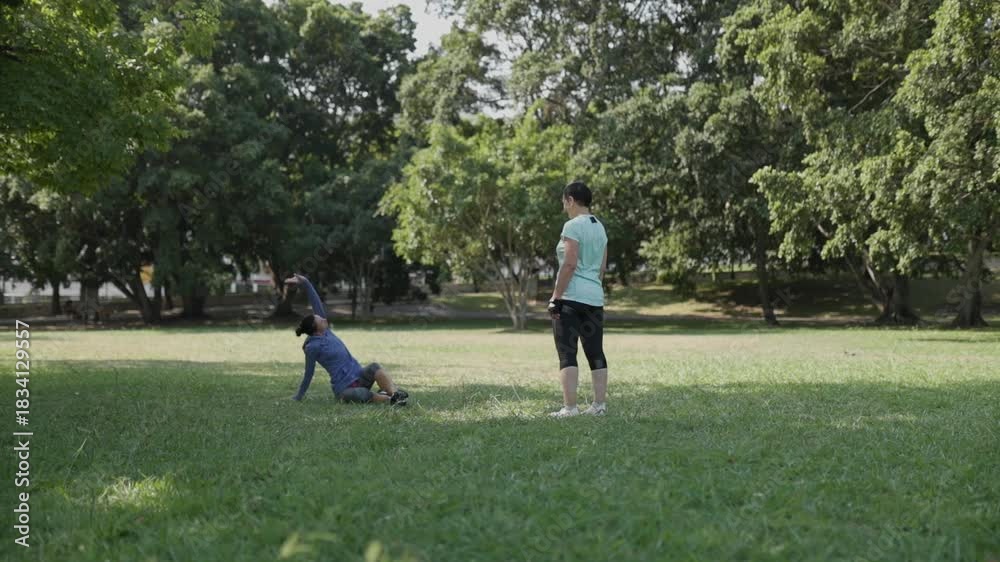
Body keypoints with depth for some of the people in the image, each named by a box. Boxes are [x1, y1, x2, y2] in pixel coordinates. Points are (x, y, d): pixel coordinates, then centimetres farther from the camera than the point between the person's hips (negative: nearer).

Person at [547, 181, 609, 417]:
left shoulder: (573, 226, -10)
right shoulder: (599, 227, 15)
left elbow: (570, 264, -18)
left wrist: (555, 297, -16)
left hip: (571, 298, -8)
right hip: (595, 297, 8)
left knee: (567, 354, -7)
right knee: (595, 353, 9)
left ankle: (570, 407, -11)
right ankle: (600, 405, 10)